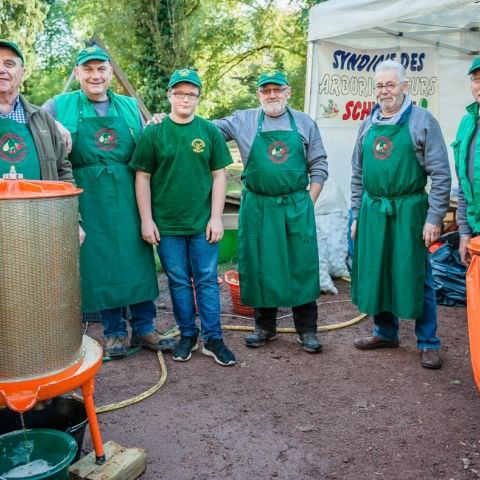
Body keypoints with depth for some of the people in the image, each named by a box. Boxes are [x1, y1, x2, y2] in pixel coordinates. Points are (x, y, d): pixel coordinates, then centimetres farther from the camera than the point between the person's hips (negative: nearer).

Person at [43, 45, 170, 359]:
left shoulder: (130, 107, 12)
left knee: (137, 260, 5)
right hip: (88, 199, -2)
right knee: (100, 264, 4)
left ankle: (144, 328, 19)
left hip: (128, 195, 2)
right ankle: (114, 332, 18)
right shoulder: (59, 107, 5)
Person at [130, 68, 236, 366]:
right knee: (179, 281, 10)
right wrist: (147, 220, -4)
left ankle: (213, 338, 16)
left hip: (203, 223, 0)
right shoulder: (154, 133, 0)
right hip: (167, 223, 0)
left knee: (207, 281, 6)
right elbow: (143, 177, 1)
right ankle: (188, 335, 25)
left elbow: (219, 175, 3)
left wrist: (216, 218, -3)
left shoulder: (210, 131, 3)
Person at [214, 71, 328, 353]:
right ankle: (265, 327, 23)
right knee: (260, 268, 7)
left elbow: (319, 166, 10)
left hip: (297, 207, 0)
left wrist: (309, 201, 1)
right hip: (257, 207, 0)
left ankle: (307, 330, 15)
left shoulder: (305, 124, 9)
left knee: (302, 267, 2)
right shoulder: (243, 121, 7)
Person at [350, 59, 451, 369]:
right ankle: (386, 332, 29)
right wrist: (357, 215, 14)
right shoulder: (368, 124, 12)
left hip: (408, 211, -5)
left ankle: (428, 343, 15)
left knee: (416, 276, 2)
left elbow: (441, 175, -7)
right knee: (375, 274, 11)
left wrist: (434, 219, -12)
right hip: (372, 211, 5)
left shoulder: (423, 121, -4)